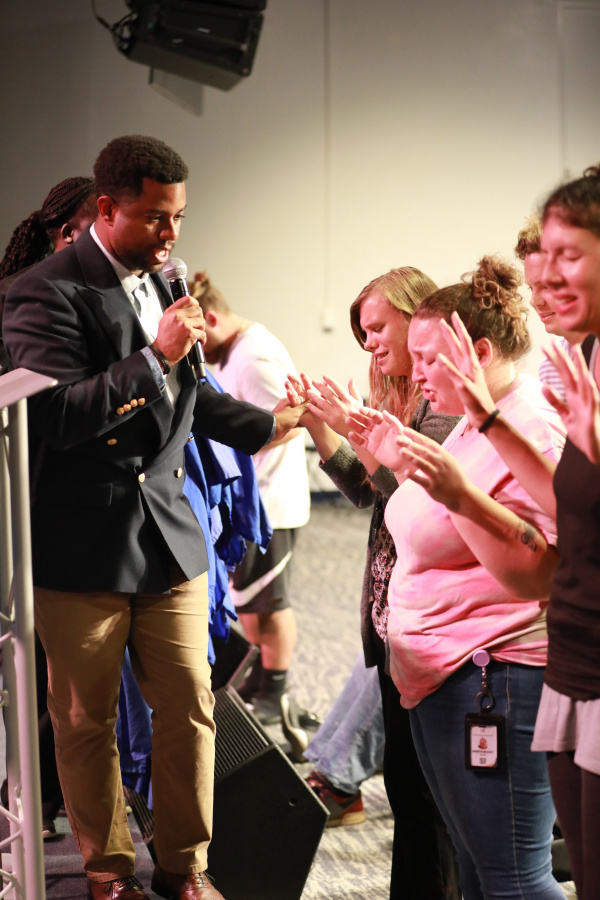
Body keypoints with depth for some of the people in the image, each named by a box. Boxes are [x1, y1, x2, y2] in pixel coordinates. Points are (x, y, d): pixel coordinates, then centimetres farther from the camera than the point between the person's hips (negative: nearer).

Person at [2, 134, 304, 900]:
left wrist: (266, 425, 24)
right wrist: (154, 356, -23)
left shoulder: (159, 282, 13)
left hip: (168, 534, 6)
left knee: (188, 707, 6)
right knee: (86, 720, 8)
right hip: (79, 546, -6)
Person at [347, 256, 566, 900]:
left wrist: (461, 496, -36)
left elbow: (539, 576, -27)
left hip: (495, 681, -11)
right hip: (441, 680, 11)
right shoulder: (473, 428, 16)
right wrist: (400, 460, 19)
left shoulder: (533, 434, -17)